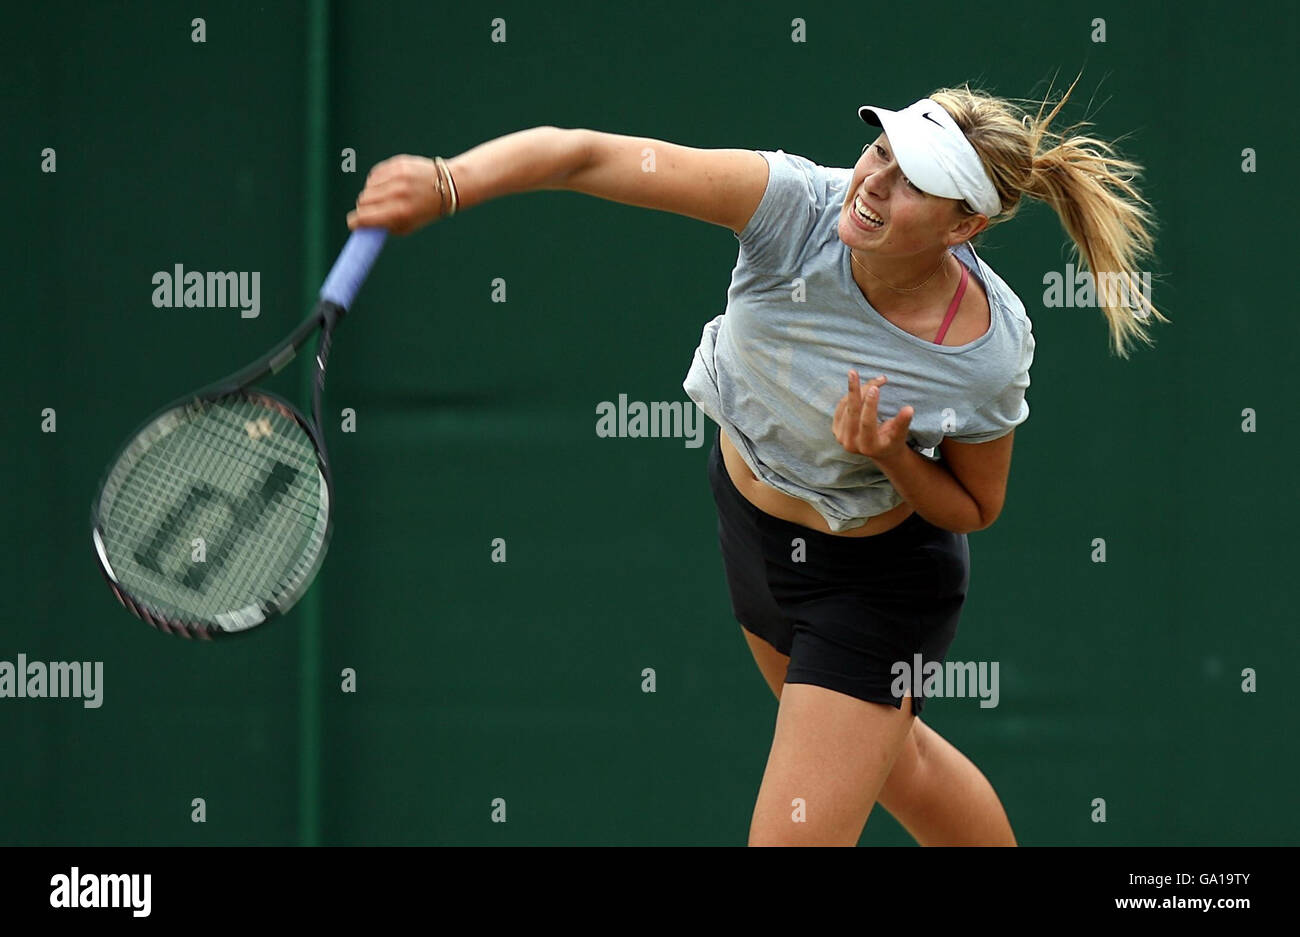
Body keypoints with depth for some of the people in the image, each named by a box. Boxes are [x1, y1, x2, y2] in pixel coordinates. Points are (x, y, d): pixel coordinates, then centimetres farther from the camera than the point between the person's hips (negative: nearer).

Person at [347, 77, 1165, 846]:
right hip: (747, 519, 5)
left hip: (875, 582, -5)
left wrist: (894, 459, -31)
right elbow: (590, 157, -39)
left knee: (793, 835, -6)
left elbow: (974, 508, -10)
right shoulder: (798, 204, -30)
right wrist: (445, 183, -55)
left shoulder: (990, 354, -31)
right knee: (891, 757, 30)